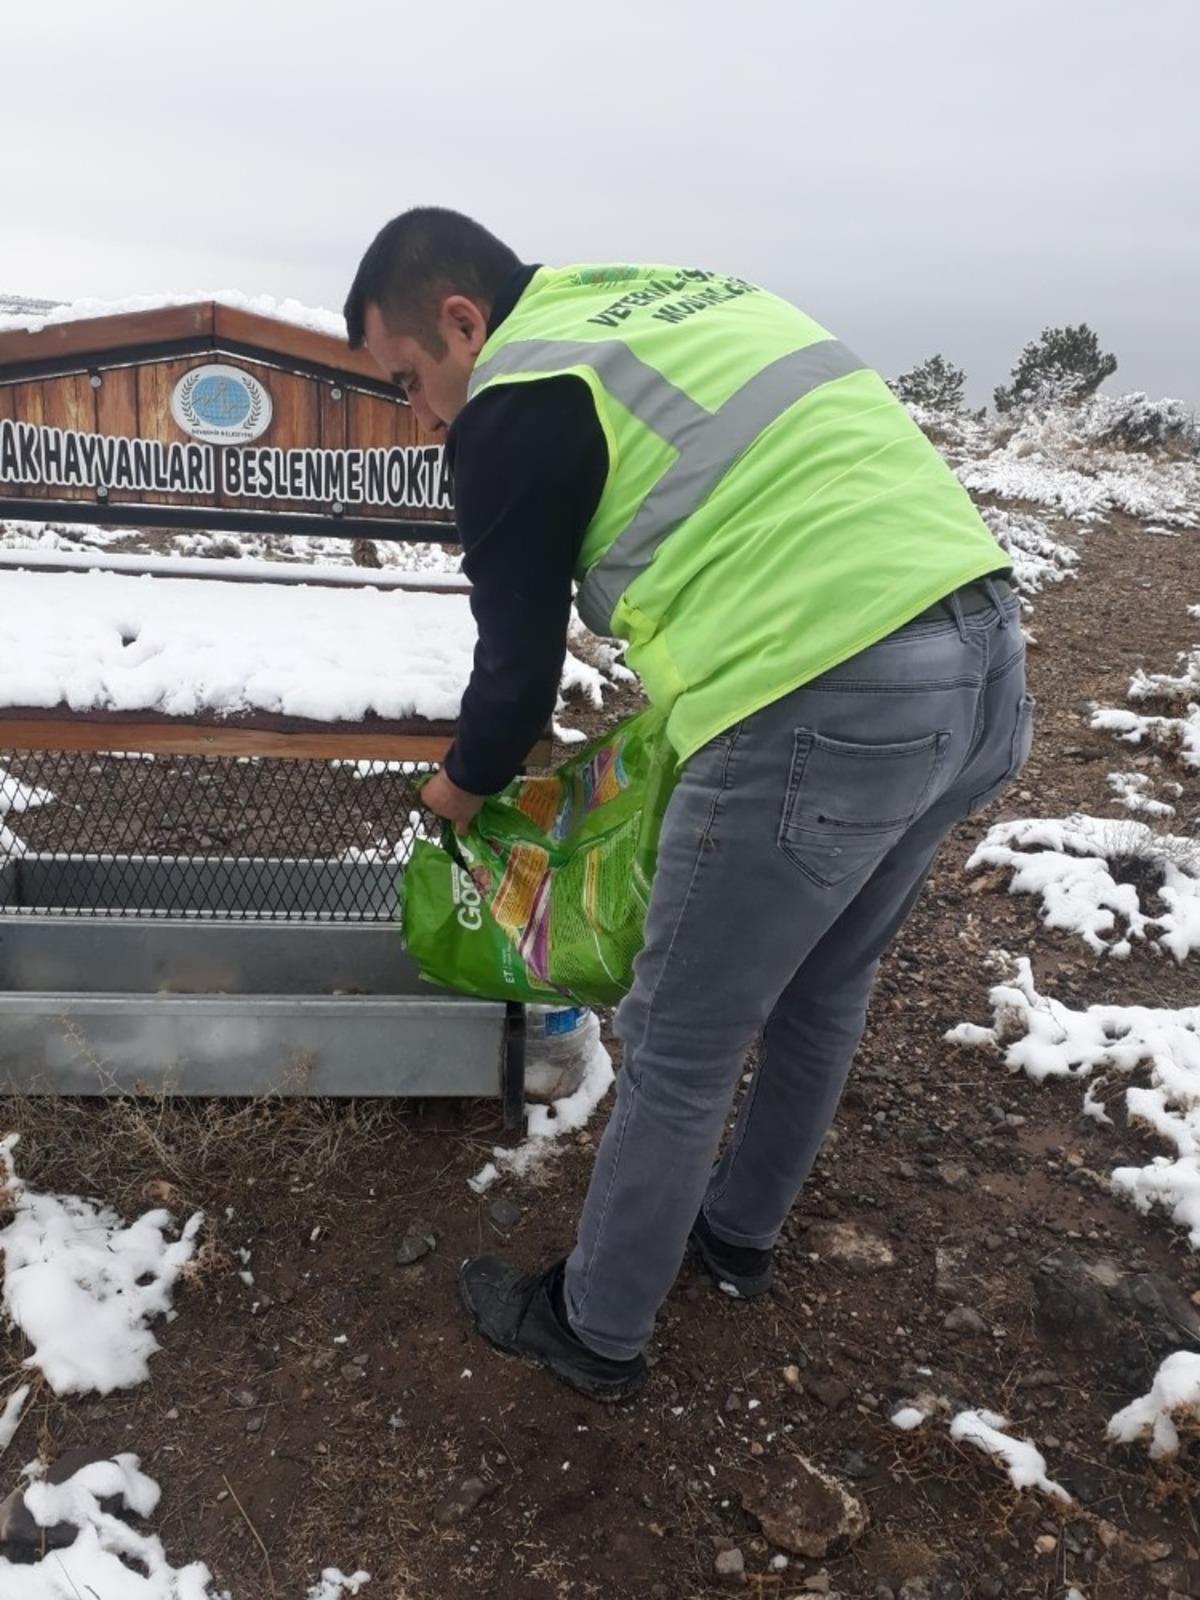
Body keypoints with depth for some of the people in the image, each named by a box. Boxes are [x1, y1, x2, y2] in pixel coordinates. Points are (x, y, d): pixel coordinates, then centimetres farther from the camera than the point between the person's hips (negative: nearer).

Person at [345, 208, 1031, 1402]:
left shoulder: (518, 398, -2)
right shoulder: (679, 300, 23)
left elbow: (520, 655, 5)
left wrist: (464, 785, 24)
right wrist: (693, 662, 32)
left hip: (829, 706, -9)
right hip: (985, 654, 10)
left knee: (678, 1053, 8)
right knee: (824, 991, 25)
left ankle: (596, 1333, 30)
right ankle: (740, 1234, 48)